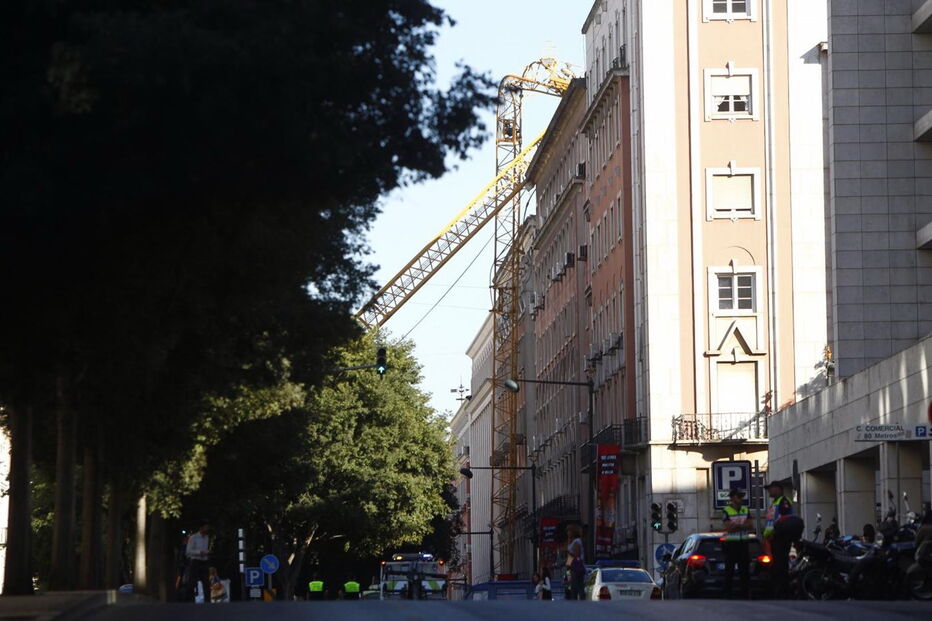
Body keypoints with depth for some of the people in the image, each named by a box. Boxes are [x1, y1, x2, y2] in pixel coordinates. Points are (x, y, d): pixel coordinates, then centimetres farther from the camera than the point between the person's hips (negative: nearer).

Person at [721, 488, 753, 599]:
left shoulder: (746, 510, 13)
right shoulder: (726, 511, -3)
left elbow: (751, 526, 4)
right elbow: (727, 527, -13)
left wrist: (735, 525, -10)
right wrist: (742, 525, -8)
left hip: (743, 544, 5)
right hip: (730, 544, -5)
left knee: (745, 570, 4)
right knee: (729, 570, -4)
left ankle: (745, 594, 8)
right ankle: (727, 595, -2)